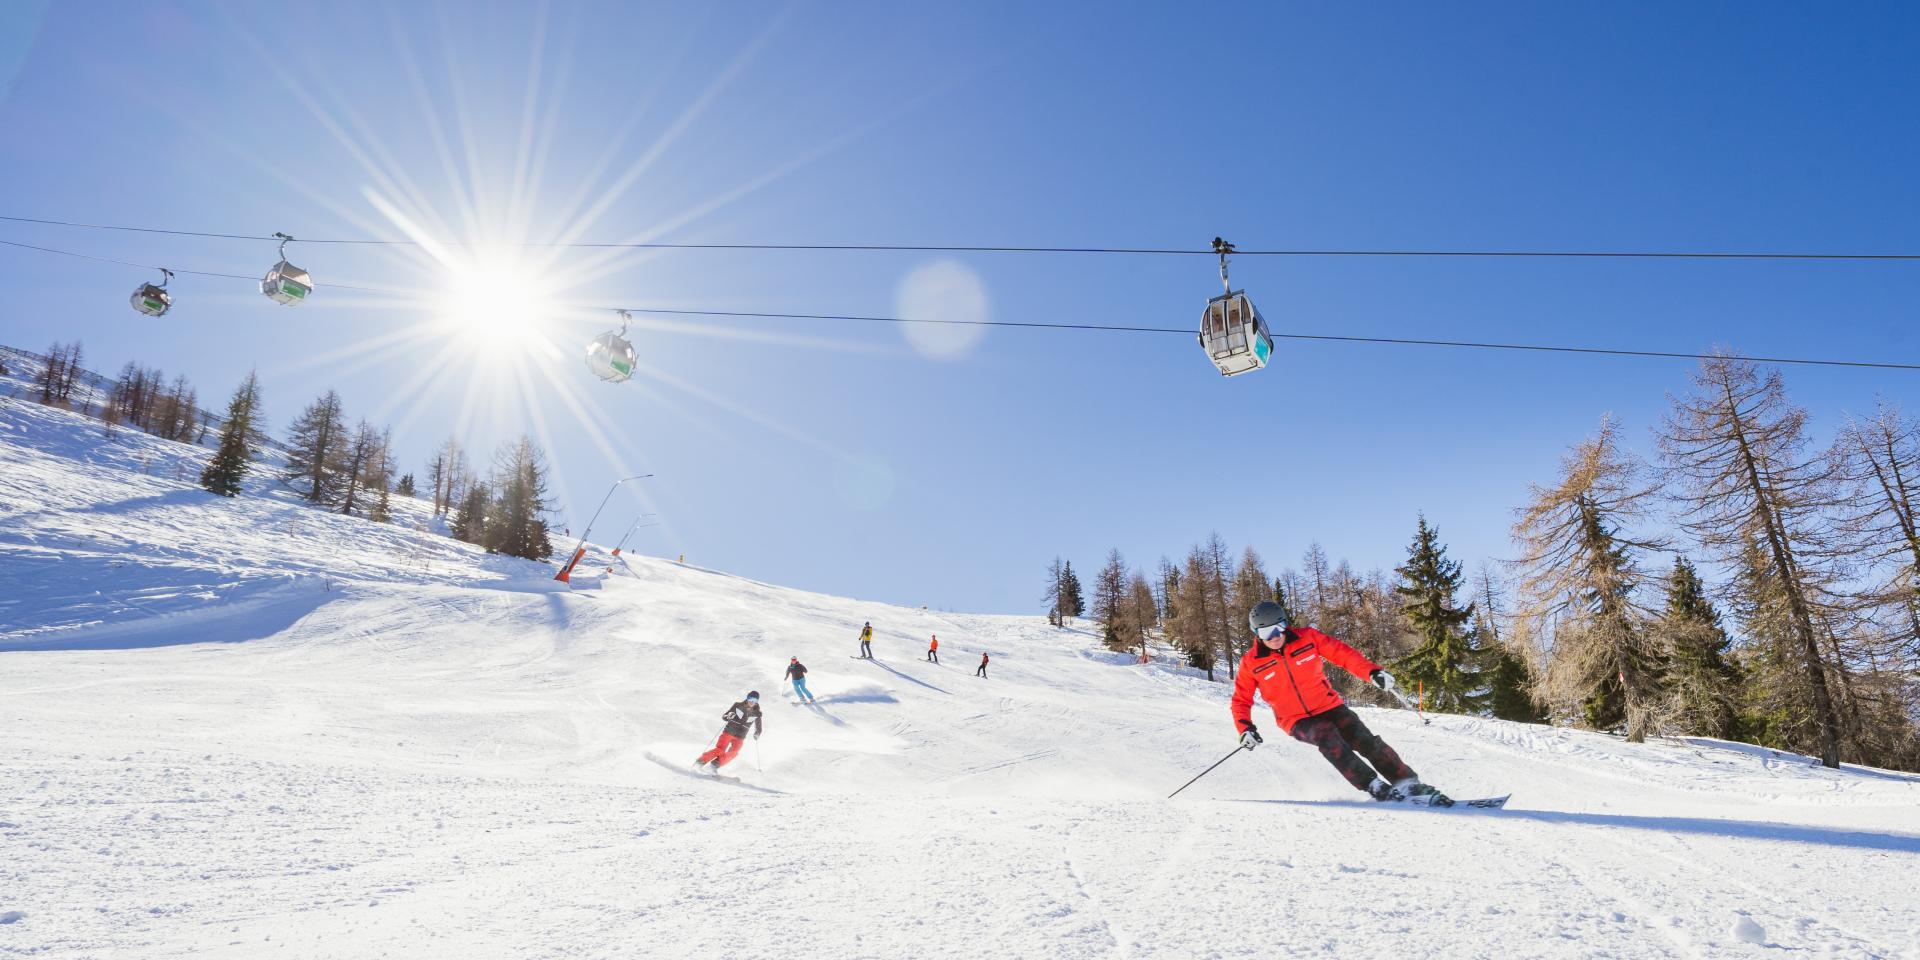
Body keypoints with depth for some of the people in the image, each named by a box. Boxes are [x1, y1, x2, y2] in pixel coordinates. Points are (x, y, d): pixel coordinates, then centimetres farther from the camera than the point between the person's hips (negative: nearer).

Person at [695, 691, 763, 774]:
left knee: (732, 753, -18)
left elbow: (758, 728, 10)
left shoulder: (757, 714, 1)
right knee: (720, 750, -18)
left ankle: (715, 766, -6)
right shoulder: (738, 706, -2)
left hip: (739, 737, 2)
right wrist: (727, 717, -21)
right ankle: (701, 761, -6)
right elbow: (724, 716, 1)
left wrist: (757, 734, -11)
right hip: (728, 732, -2)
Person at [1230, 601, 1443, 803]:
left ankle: (1409, 783, -3)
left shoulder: (1307, 637, -8)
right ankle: (1374, 787, -25)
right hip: (1297, 721, -2)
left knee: (1366, 741, -15)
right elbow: (1241, 700, 2)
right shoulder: (1251, 663, -9)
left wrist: (1372, 672, -17)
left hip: (1329, 707, 2)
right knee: (1327, 736, -29)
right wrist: (1245, 728, -13)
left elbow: (1342, 653, -3)